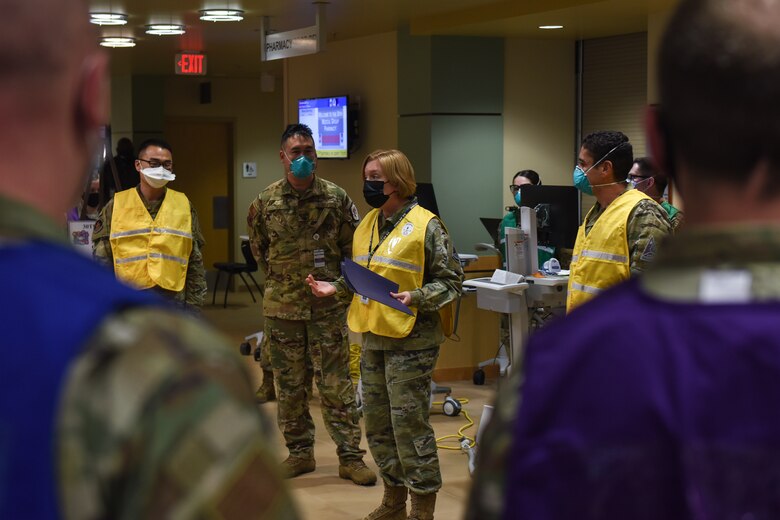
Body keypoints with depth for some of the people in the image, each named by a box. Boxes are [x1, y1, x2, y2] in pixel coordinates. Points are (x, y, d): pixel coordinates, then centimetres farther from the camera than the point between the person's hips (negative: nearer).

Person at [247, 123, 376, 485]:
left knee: (336, 386, 1)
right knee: (289, 386, 10)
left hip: (328, 306, -2)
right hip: (281, 307, 2)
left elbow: (354, 248, 5)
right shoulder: (266, 202, 0)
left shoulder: (336, 197, -3)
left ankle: (350, 457, 8)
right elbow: (258, 248, 15)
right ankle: (300, 453, 22)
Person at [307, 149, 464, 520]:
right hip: (373, 337, 8)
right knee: (377, 423, 13)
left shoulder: (425, 226, -10)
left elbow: (450, 281, -9)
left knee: (409, 424, -4)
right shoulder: (368, 225, 12)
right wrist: (335, 288, 6)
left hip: (410, 340, -8)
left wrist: (416, 298, -24)